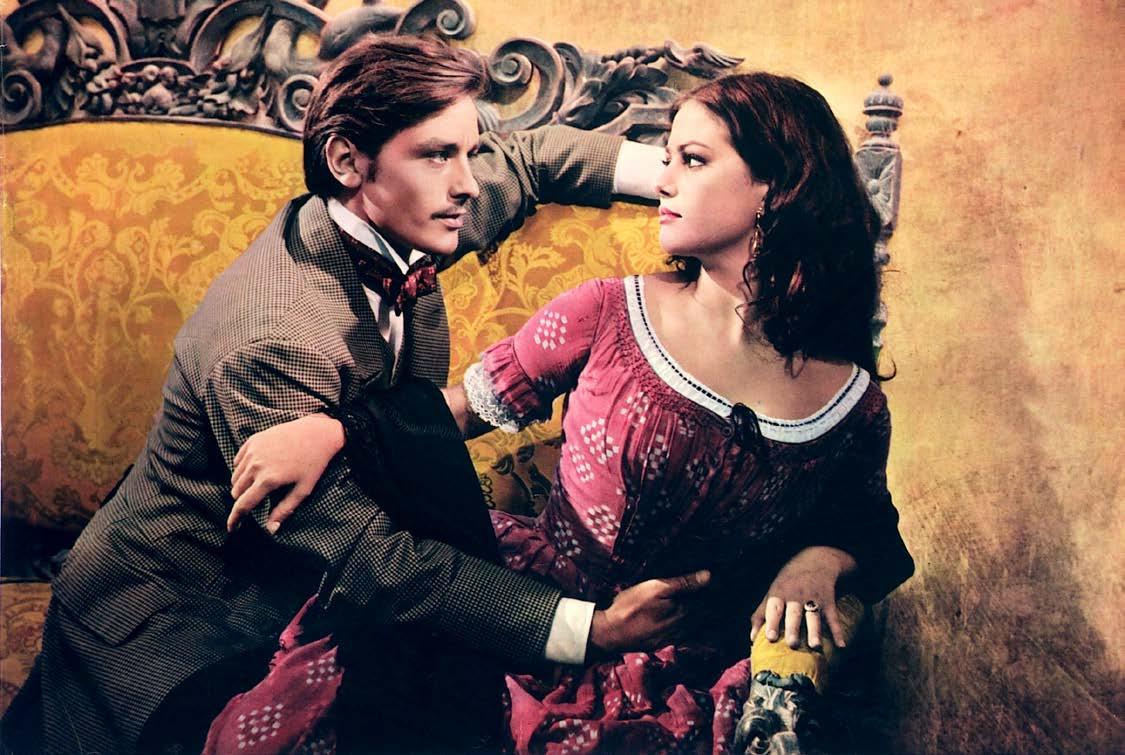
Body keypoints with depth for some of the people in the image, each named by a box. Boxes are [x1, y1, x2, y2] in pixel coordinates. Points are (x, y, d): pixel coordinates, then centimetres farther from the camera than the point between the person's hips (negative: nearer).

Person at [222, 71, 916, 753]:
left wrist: (818, 563, -8)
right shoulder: (611, 313, -4)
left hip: (686, 692, 1)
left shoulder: (852, 404, -4)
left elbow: (867, 529, 15)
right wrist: (329, 430, -12)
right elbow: (469, 403, 3)